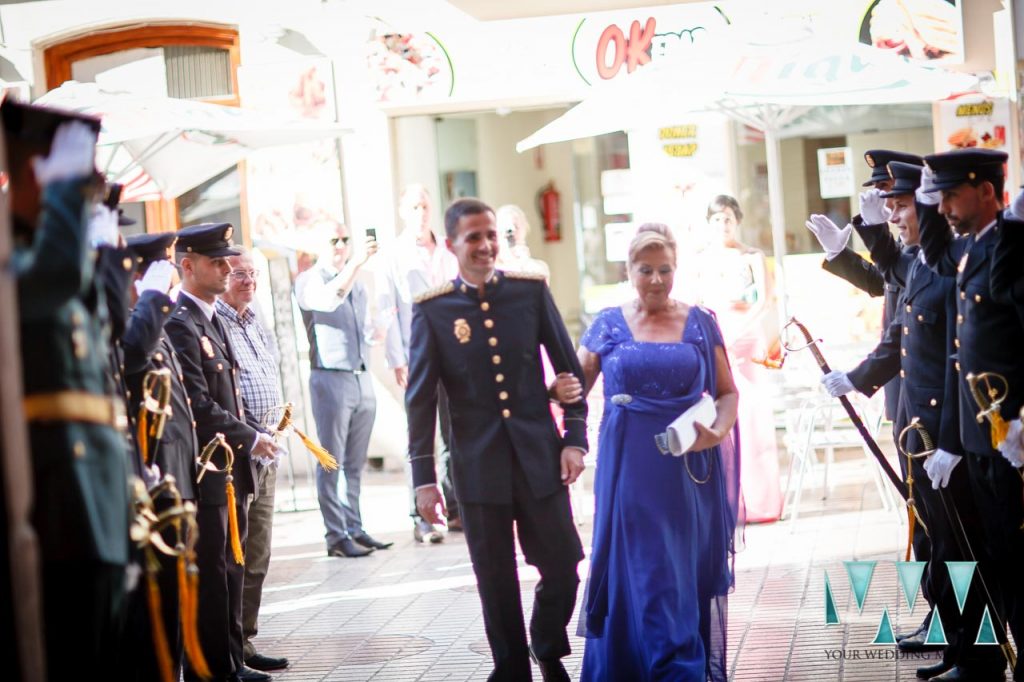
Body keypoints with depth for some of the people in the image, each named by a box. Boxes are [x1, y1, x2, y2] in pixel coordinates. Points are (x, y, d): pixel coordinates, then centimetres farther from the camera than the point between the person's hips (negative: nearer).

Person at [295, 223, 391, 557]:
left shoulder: (358, 282, 19)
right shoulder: (309, 281, -2)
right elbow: (329, 299, -25)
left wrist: (378, 328, 8)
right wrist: (355, 262, -32)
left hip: (362, 377, 6)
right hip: (331, 378, -6)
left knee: (355, 463, 8)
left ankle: (355, 529, 13)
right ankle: (336, 536, -2)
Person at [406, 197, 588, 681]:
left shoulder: (531, 290, 1)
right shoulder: (433, 309, -3)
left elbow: (568, 366, 7)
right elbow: (420, 399, -1)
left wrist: (575, 437, 0)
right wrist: (423, 477, -3)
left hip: (539, 456, 1)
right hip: (479, 465, -1)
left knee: (562, 569, 3)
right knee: (497, 584, 7)